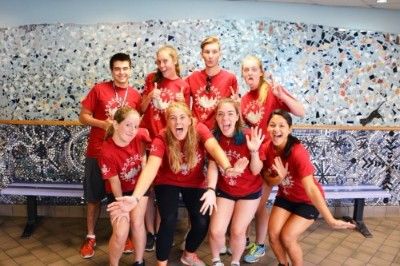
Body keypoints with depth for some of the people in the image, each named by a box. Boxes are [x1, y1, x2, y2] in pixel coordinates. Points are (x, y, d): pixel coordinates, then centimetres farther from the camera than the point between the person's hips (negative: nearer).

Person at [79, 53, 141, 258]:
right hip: (97, 152, -1)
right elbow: (83, 117, -2)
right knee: (94, 196, 10)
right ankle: (90, 237, 27)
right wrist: (102, 123, -19)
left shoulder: (136, 95, 2)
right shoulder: (99, 89, -5)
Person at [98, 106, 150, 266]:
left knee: (137, 223, -10)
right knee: (121, 232, -12)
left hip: (138, 185, 2)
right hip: (118, 192, -2)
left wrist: (144, 159, -5)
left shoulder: (140, 135, -22)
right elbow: (114, 182, -19)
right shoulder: (107, 152, -30)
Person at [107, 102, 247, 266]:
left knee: (202, 223, -9)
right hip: (168, 183, -2)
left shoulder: (199, 130, -22)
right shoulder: (161, 140, -25)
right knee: (169, 221, -21)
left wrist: (228, 169, -61)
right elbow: (151, 168, -39)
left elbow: (214, 148, -40)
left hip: (194, 183, 2)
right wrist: (135, 198, -55)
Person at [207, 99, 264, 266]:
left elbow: (256, 171, -16)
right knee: (216, 231, -4)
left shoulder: (249, 137, -22)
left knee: (237, 232, -1)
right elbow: (213, 167, -13)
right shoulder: (214, 138, -14)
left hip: (249, 192, -1)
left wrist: (254, 151, -34)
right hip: (225, 191, 2)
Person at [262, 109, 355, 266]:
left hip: (308, 201, -5)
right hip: (285, 197, 5)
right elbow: (268, 180, -8)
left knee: (287, 237, -12)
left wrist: (330, 220, -43)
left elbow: (310, 188, -37)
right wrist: (280, 178, -30)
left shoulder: (298, 152, -32)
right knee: (273, 234, -5)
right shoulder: (267, 149, -15)